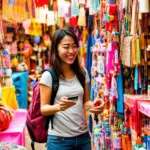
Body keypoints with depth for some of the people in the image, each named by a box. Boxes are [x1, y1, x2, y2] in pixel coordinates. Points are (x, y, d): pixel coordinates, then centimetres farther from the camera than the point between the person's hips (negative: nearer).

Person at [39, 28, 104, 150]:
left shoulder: (82, 72, 3)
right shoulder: (49, 76, -10)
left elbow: (85, 101, 11)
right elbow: (44, 108, -8)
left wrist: (93, 105, -11)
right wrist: (58, 106, -27)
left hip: (83, 135, 4)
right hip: (59, 139, -4)